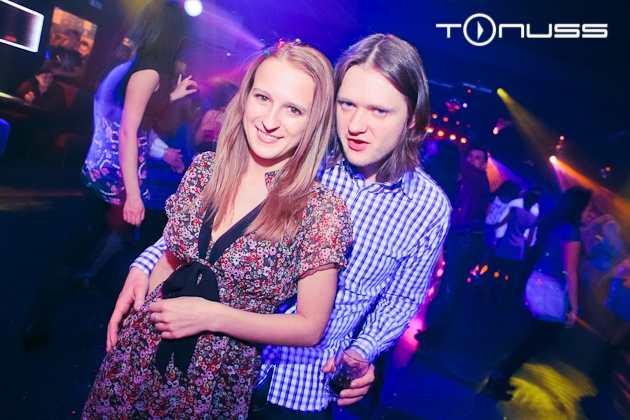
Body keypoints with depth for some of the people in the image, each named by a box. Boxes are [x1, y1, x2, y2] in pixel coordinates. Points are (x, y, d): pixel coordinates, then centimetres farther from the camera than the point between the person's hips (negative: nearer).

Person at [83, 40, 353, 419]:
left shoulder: (324, 212, -19)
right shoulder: (205, 169, -6)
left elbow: (310, 328, -14)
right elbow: (170, 257, 7)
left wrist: (212, 316, -19)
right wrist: (135, 311, -4)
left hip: (216, 384, -4)